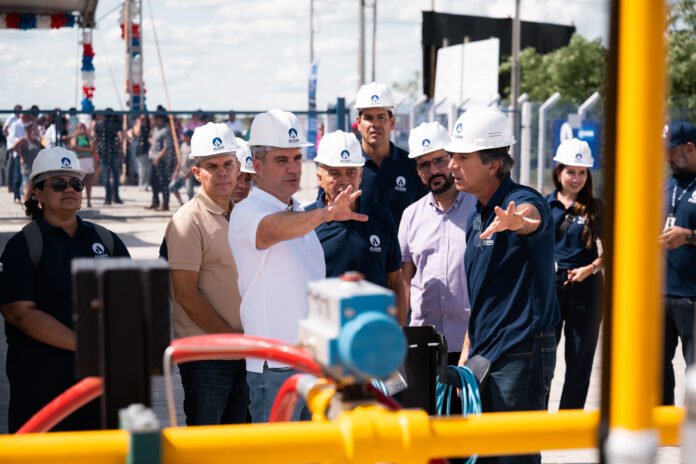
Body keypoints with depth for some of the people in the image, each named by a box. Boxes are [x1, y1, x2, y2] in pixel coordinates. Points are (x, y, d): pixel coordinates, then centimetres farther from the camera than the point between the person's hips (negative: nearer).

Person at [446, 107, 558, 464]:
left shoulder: (522, 201, -14)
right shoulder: (476, 218, 12)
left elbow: (530, 215, -41)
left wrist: (517, 221, -64)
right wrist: (467, 358, 19)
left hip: (521, 353, -9)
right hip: (483, 355, 9)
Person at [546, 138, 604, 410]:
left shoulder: (596, 208, 4)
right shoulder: (543, 205, 3)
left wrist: (590, 268, -8)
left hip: (585, 289, 1)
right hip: (547, 288, -1)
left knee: (579, 362, 7)